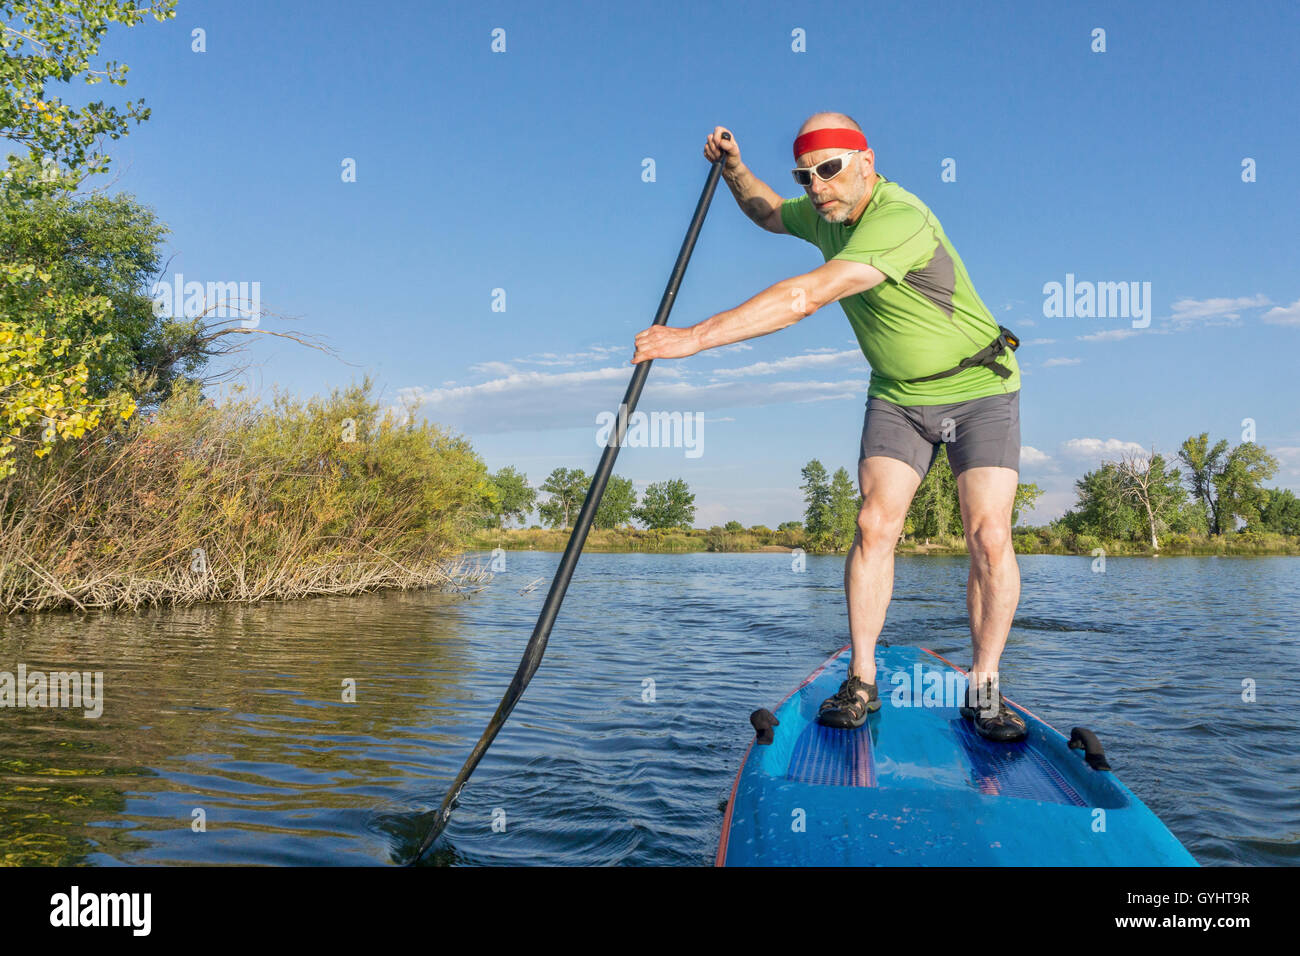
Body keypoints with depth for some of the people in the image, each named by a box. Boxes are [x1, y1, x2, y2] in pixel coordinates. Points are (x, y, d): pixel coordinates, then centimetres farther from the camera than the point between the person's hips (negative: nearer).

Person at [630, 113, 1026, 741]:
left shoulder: (898, 218, -29)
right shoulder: (825, 215, -2)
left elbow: (804, 299, -40)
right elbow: (768, 213, 21)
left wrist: (694, 337, -40)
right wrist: (734, 169, 0)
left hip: (979, 390, -5)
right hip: (897, 395, 6)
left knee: (989, 538, -14)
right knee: (874, 525, -9)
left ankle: (984, 690, 0)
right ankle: (861, 682, -2)